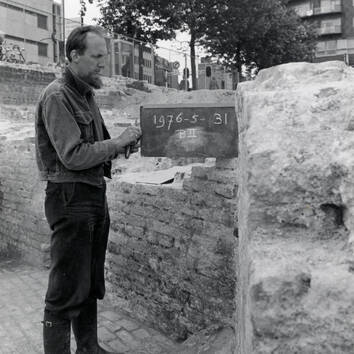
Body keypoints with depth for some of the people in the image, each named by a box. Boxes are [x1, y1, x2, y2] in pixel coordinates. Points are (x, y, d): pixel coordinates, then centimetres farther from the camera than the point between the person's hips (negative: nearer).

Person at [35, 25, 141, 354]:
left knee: (91, 284, 16)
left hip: (95, 195, 9)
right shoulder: (56, 96, -12)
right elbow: (74, 155, -19)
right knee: (67, 290, 0)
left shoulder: (86, 94, 14)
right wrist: (118, 142, -13)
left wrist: (122, 145, 2)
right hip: (70, 198, -9)